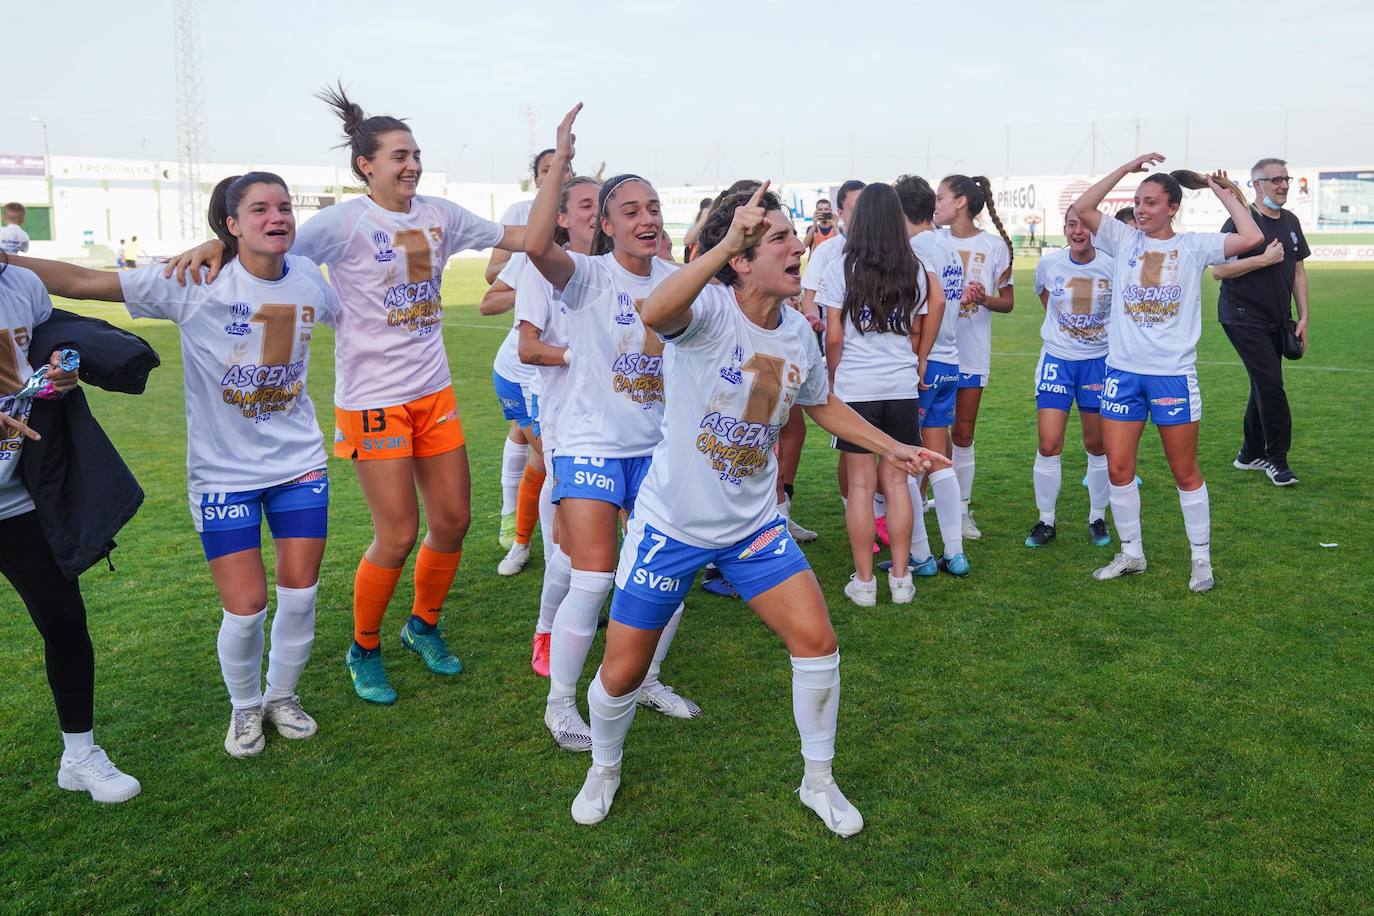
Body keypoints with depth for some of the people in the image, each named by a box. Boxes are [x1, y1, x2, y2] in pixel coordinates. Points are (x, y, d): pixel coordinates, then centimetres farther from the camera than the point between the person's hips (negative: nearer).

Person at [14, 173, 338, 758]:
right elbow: (81, 282, -17)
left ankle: (282, 695, 33)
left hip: (300, 462, 4)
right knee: (245, 608, -4)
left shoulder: (307, 277, -2)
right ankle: (244, 707, 28)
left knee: (300, 593, 6)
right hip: (223, 471, -3)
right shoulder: (194, 282, -14)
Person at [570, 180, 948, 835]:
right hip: (672, 523, -4)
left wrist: (893, 448, 15)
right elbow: (655, 314, -46)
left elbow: (822, 404, 20)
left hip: (753, 524, 5)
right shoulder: (709, 309, -20)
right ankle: (604, 768, 37)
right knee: (622, 672, 4)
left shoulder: (798, 334, -1)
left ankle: (818, 782, 23)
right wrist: (726, 242, -51)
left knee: (817, 642, -2)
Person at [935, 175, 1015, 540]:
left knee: (963, 433, 8)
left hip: (971, 352, 0)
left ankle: (962, 509, 18)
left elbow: (1007, 302, 4)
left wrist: (984, 298, -17)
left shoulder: (994, 245, 0)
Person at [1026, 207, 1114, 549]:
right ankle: (1046, 521, 11)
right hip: (1056, 359, 1)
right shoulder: (1049, 264, -4)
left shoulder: (1112, 266, -9)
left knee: (1097, 446, 7)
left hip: (1099, 361, 0)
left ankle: (1097, 518, 24)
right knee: (1049, 445, -4)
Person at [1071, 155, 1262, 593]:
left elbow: (1252, 237, -12)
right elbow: (1081, 208, -5)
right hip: (1122, 372, 2)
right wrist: (1126, 168, -4)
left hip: (1174, 374, -2)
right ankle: (1131, 553, 20)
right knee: (1118, 468, 4)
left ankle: (1201, 559, 20)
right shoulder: (1124, 239, 6)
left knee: (1185, 473, 6)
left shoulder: (1193, 245, 1)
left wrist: (1226, 195, 0)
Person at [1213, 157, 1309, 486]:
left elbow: (1298, 271, 16)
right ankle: (1277, 458, -2)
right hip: (1244, 317, -7)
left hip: (1275, 319, 8)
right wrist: (1265, 259, -20)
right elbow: (1218, 270, -17)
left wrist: (1303, 316, 11)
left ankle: (1250, 454, 24)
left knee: (1264, 385, 12)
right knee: (1271, 383, -12)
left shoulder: (1290, 222, 12)